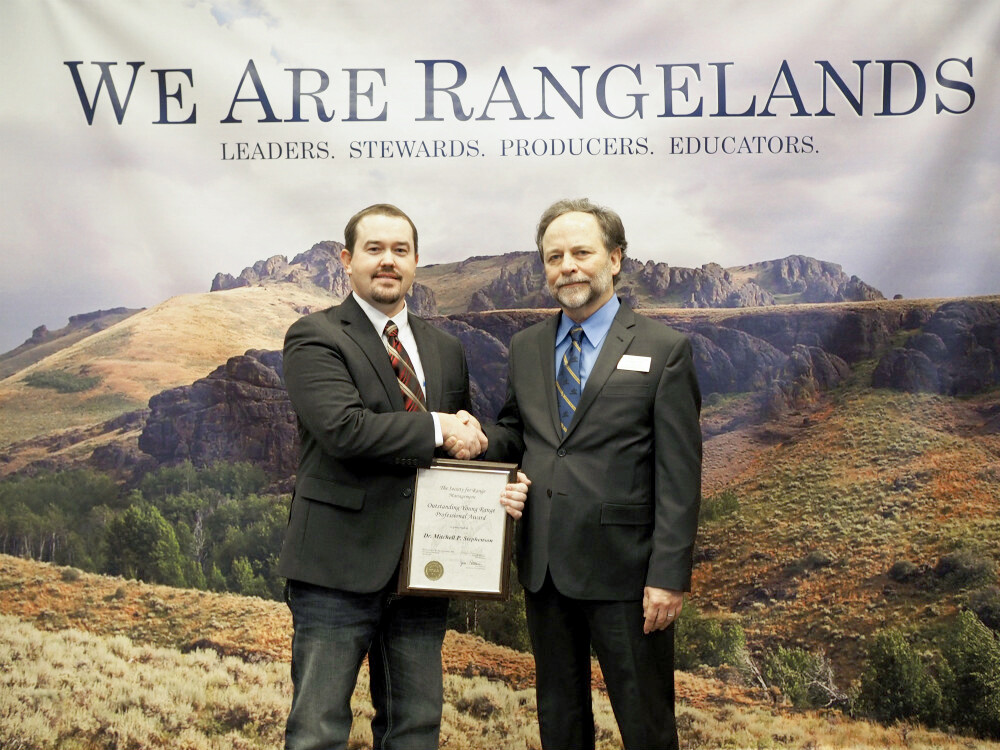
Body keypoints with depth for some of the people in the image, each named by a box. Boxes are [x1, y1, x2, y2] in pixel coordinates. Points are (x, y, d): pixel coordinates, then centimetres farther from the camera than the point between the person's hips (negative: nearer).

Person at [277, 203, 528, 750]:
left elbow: (464, 446, 20)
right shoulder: (314, 337, -5)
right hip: (341, 565, -6)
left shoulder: (446, 350, 15)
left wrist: (502, 486, -1)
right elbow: (345, 428, -20)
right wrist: (436, 428, -13)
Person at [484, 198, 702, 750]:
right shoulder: (525, 348, 10)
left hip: (624, 572, -4)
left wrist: (668, 576, -14)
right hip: (544, 567, 5)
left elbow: (679, 476, -9)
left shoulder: (663, 350, -5)